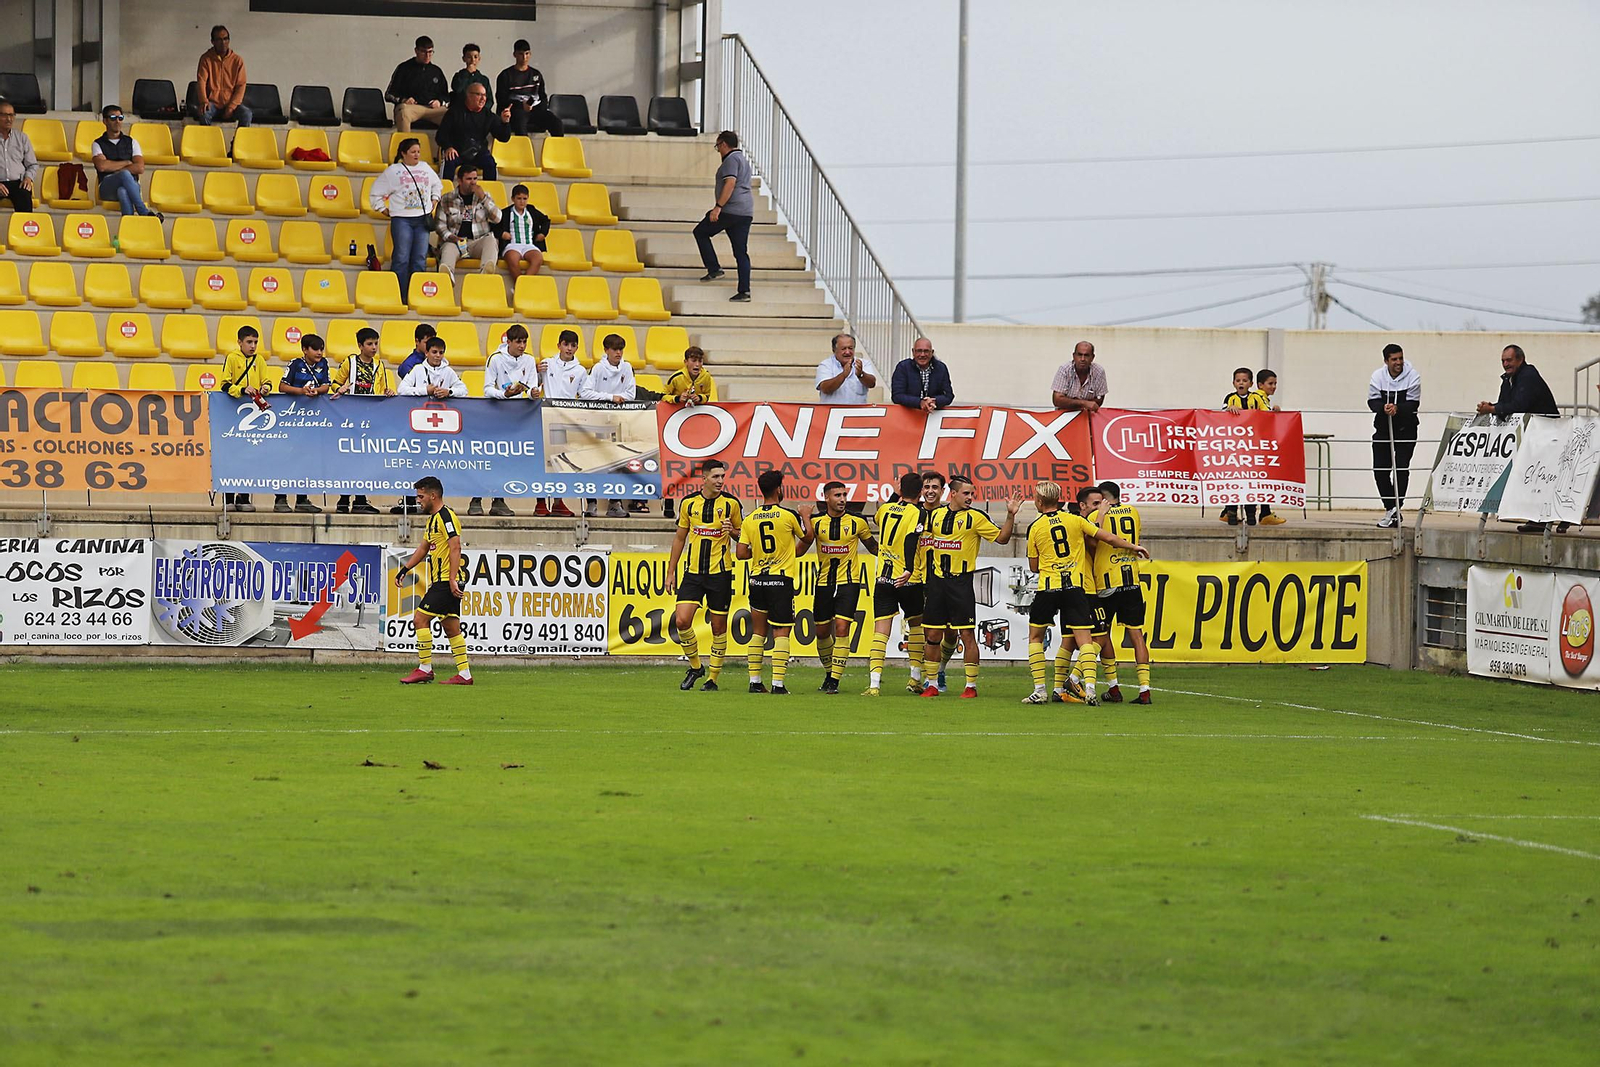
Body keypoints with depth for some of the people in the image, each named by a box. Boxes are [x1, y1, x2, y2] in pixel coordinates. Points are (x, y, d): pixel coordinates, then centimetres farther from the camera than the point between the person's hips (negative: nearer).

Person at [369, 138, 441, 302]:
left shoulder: (425, 168, 15)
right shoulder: (393, 171, 2)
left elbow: (437, 186, 32)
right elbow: (376, 193, 7)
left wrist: (434, 202, 20)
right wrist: (384, 210, 2)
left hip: (422, 219, 4)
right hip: (401, 220, -4)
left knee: (420, 259, 0)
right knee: (402, 258, -9)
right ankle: (397, 298, -8)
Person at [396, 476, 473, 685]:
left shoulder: (446, 516, -12)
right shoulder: (433, 519, 20)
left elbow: (455, 548, -19)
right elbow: (423, 549, 30)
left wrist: (452, 579, -24)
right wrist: (405, 569, 23)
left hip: (446, 581, -10)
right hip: (441, 582, 10)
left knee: (420, 619, -10)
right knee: (451, 627, 7)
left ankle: (425, 668, -7)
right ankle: (464, 674, 5)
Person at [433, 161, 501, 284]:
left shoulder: (485, 197, 19)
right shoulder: (446, 199, 16)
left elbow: (497, 218, 7)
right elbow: (440, 224, 12)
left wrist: (483, 199, -3)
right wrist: (448, 236, -10)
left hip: (478, 242, 1)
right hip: (456, 240, -1)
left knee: (490, 240, -33)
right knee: (448, 247, -35)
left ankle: (485, 272, -62)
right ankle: (447, 274, -68)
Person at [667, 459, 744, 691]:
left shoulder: (731, 504, -1)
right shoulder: (689, 503, 4)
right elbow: (680, 538, 14)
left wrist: (732, 531, -14)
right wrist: (670, 572, 12)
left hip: (720, 573, -2)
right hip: (693, 572, 2)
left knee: (718, 627, 2)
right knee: (682, 620, -11)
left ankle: (713, 677, 14)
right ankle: (695, 667, 10)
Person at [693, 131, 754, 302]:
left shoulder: (731, 159, -8)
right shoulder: (744, 160, 24)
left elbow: (730, 183, -20)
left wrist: (718, 207, -24)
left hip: (731, 210, -9)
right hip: (746, 213, 9)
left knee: (701, 232, 8)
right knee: (741, 252, 5)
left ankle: (714, 269, 0)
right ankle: (744, 291, -2)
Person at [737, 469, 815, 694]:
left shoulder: (750, 519, 1)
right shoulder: (789, 515, -9)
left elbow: (741, 553, 0)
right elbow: (807, 538, 7)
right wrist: (806, 516, 23)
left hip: (757, 580, 4)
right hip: (781, 579, -4)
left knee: (758, 631, 14)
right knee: (781, 633, -1)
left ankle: (755, 681, 13)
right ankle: (778, 683, -8)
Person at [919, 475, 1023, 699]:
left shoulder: (975, 517, -2)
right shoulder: (936, 515, 9)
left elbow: (1001, 537, -3)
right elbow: (923, 540, 27)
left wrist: (1010, 515, -13)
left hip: (961, 582, -4)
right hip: (937, 580, 4)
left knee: (967, 634, -5)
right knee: (932, 635, 5)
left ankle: (971, 685, 2)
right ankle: (932, 685, 15)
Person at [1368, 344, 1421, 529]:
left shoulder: (1412, 376, -11)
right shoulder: (1378, 376, -4)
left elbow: (1413, 403, -14)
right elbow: (1372, 401, -6)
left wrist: (1397, 408, -32)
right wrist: (1383, 408, -27)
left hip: (1406, 428, -3)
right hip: (1383, 427, 3)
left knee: (1401, 468, -7)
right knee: (1380, 469, 0)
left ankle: (1395, 509, -4)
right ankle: (1390, 508, 13)